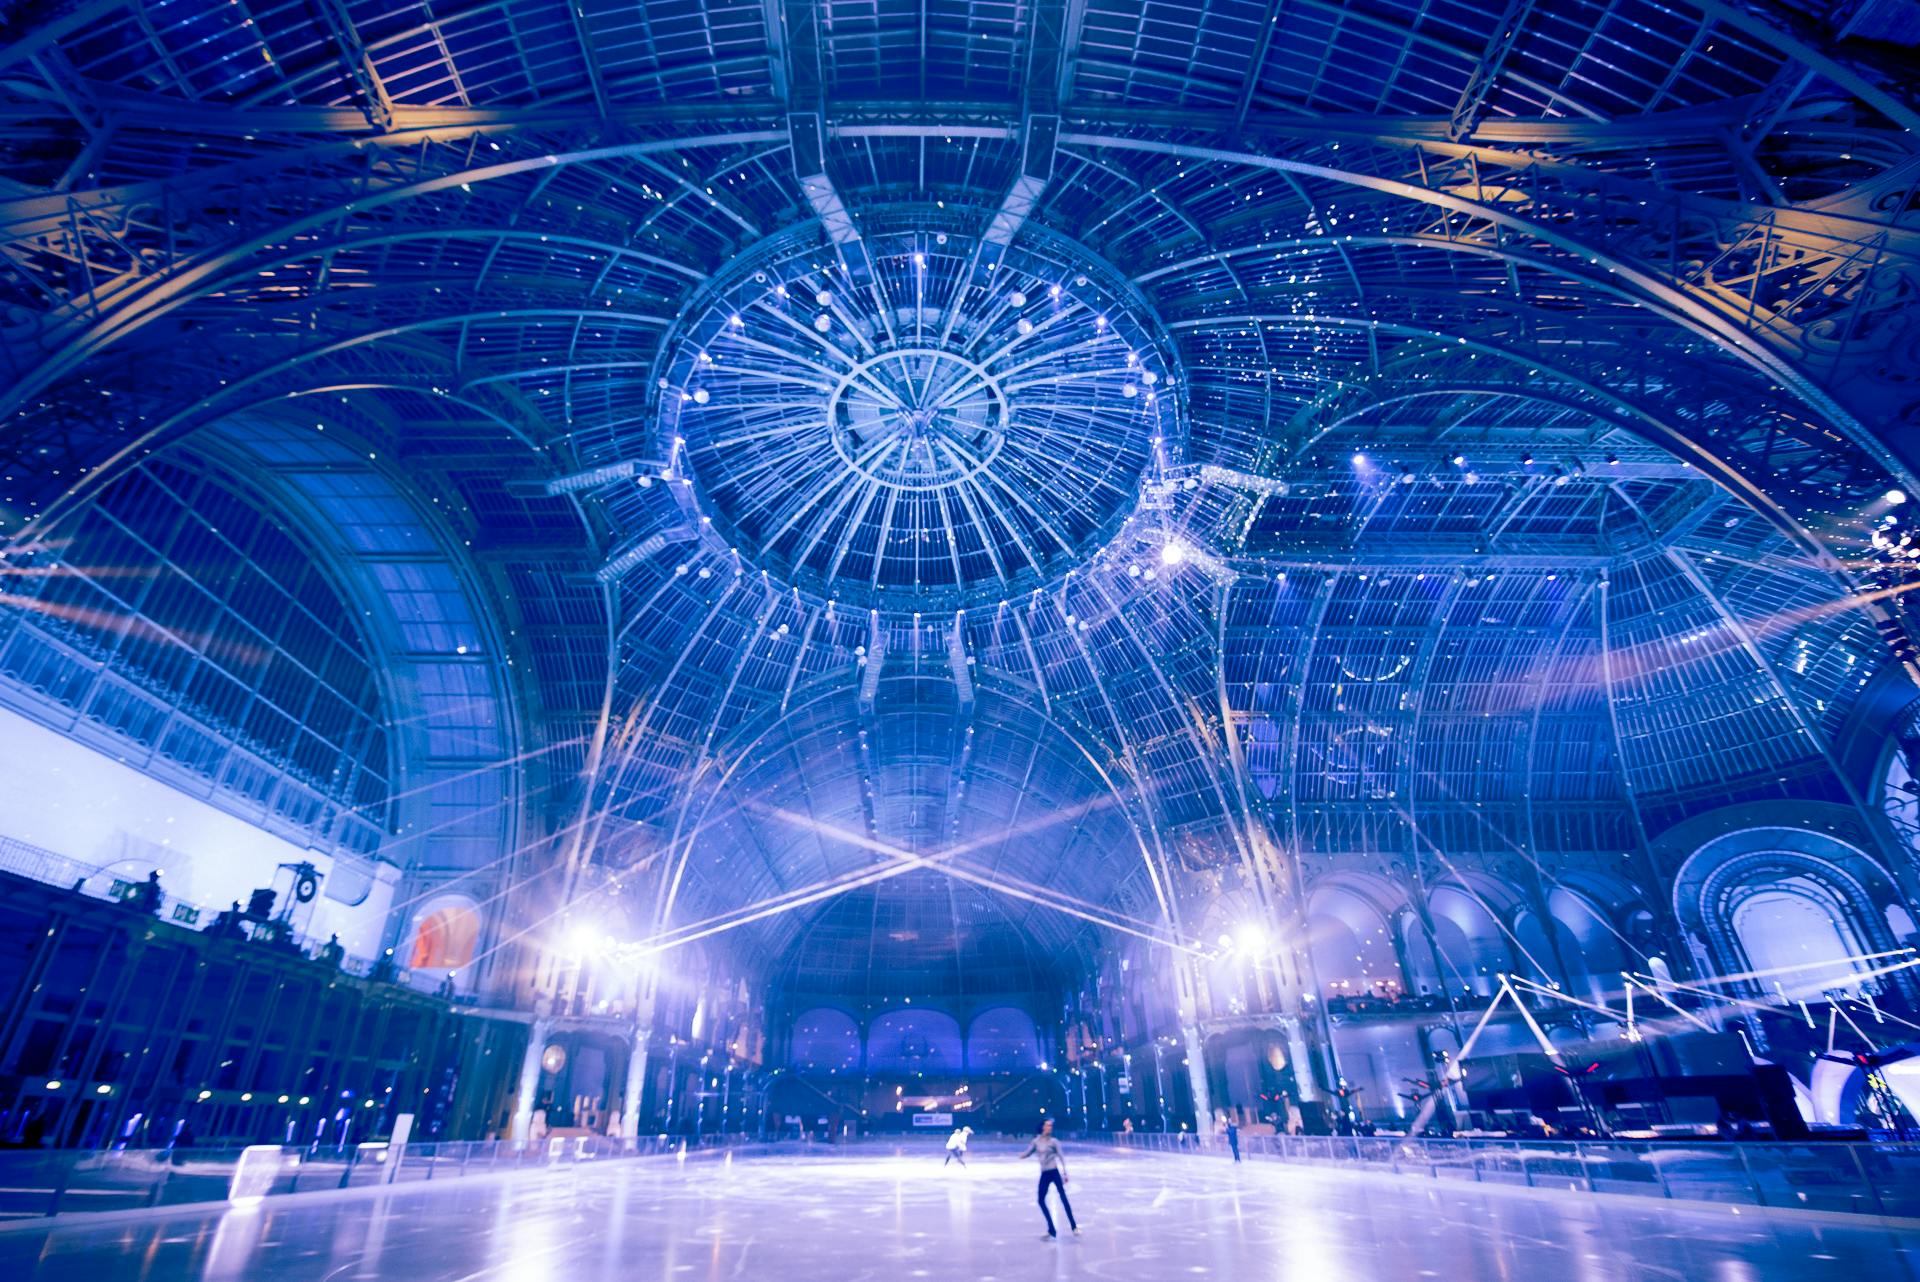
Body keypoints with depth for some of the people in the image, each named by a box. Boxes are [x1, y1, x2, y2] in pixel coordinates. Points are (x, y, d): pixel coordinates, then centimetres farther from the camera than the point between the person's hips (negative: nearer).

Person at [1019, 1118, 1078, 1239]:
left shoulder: (1053, 1141, -3)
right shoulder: (1036, 1141, 4)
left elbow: (1060, 1157, -2)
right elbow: (1028, 1153, 11)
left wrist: (1065, 1173, -5)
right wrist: (1022, 1155, -8)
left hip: (1055, 1172, -4)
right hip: (1044, 1174, 4)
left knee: (1063, 1198, -9)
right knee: (1041, 1200, 2)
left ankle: (1074, 1226, 0)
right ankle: (1051, 1229, 13)